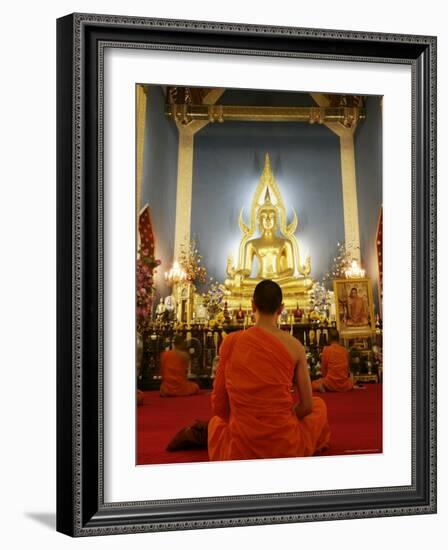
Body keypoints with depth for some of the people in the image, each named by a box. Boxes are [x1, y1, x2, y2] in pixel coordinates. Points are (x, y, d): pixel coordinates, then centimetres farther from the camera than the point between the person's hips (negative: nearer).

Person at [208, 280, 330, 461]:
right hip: (287, 449, -2)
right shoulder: (294, 346, -5)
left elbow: (219, 405, 1)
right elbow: (306, 406, 1)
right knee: (318, 405, 33)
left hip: (239, 453, 2)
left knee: (217, 421, 41)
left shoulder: (230, 342, -4)